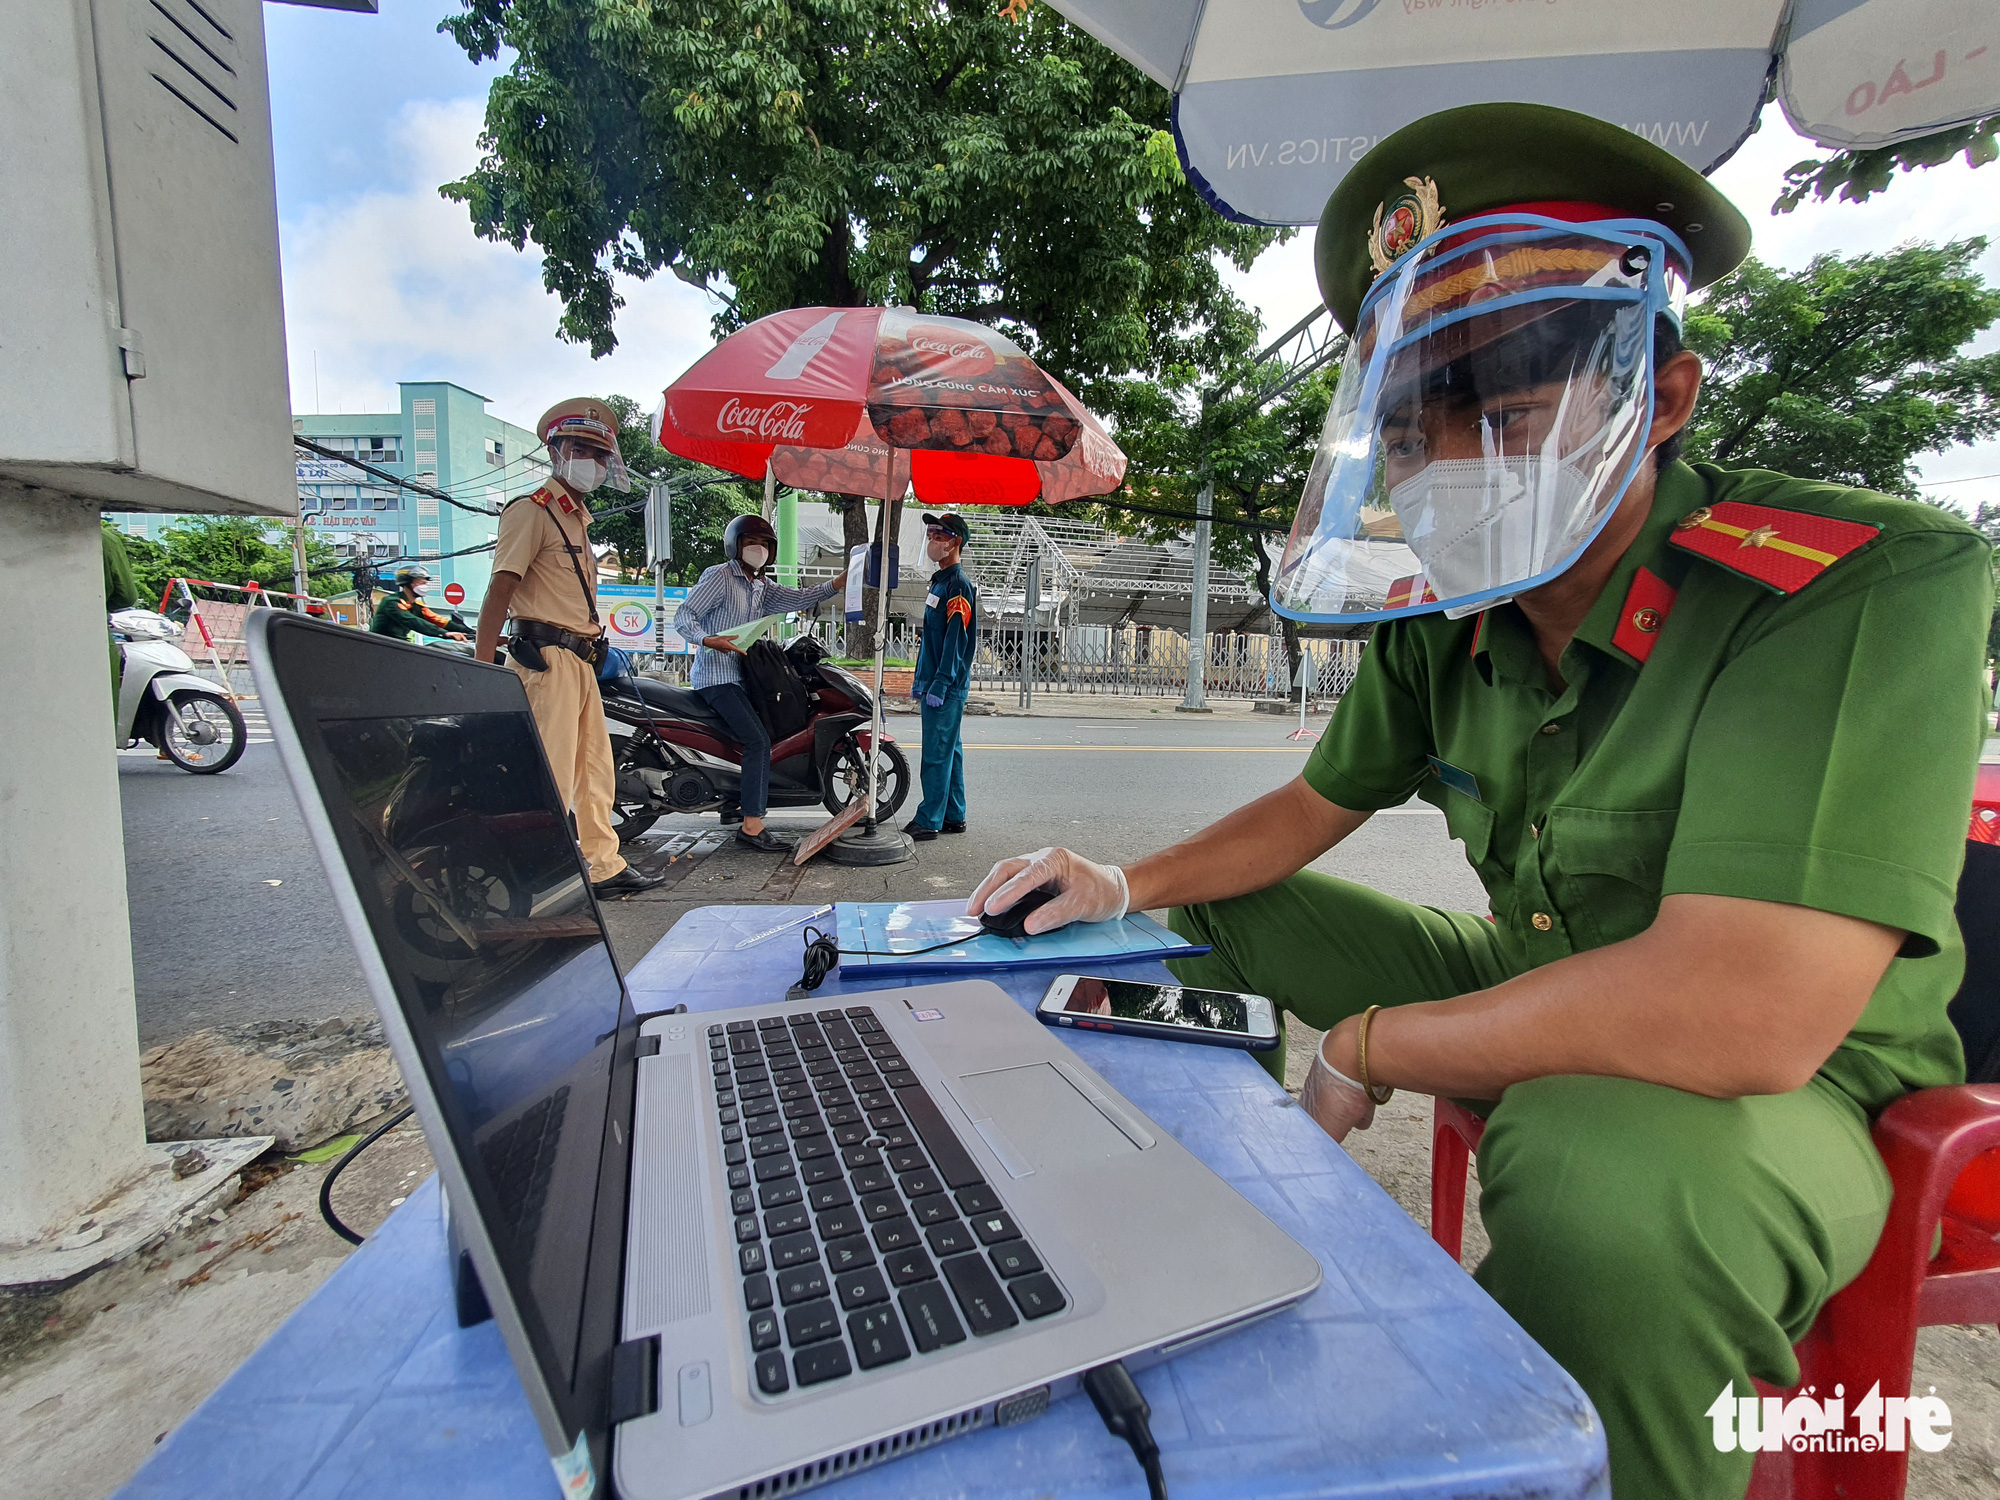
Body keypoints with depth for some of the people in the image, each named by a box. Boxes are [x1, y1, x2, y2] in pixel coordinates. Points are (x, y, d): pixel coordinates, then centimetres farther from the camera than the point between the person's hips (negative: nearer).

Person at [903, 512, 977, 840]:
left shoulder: (959, 585, -12)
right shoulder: (940, 581, 18)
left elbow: (955, 640, -19)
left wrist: (940, 685, -22)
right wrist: (920, 679, 21)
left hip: (947, 687, -10)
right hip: (935, 684, 10)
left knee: (937, 752, -6)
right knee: (949, 750, 13)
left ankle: (929, 820, 0)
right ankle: (954, 817, 20)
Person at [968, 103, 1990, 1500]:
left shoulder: (1870, 587, -27)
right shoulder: (1438, 619, -6)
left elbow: (1746, 1017, -36)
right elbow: (1316, 808, 5)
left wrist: (1367, 1049, -23)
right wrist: (1129, 886, -10)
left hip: (1794, 1087, -5)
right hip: (1530, 992, 6)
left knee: (1609, 1167, -39)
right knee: (1211, 911, 4)